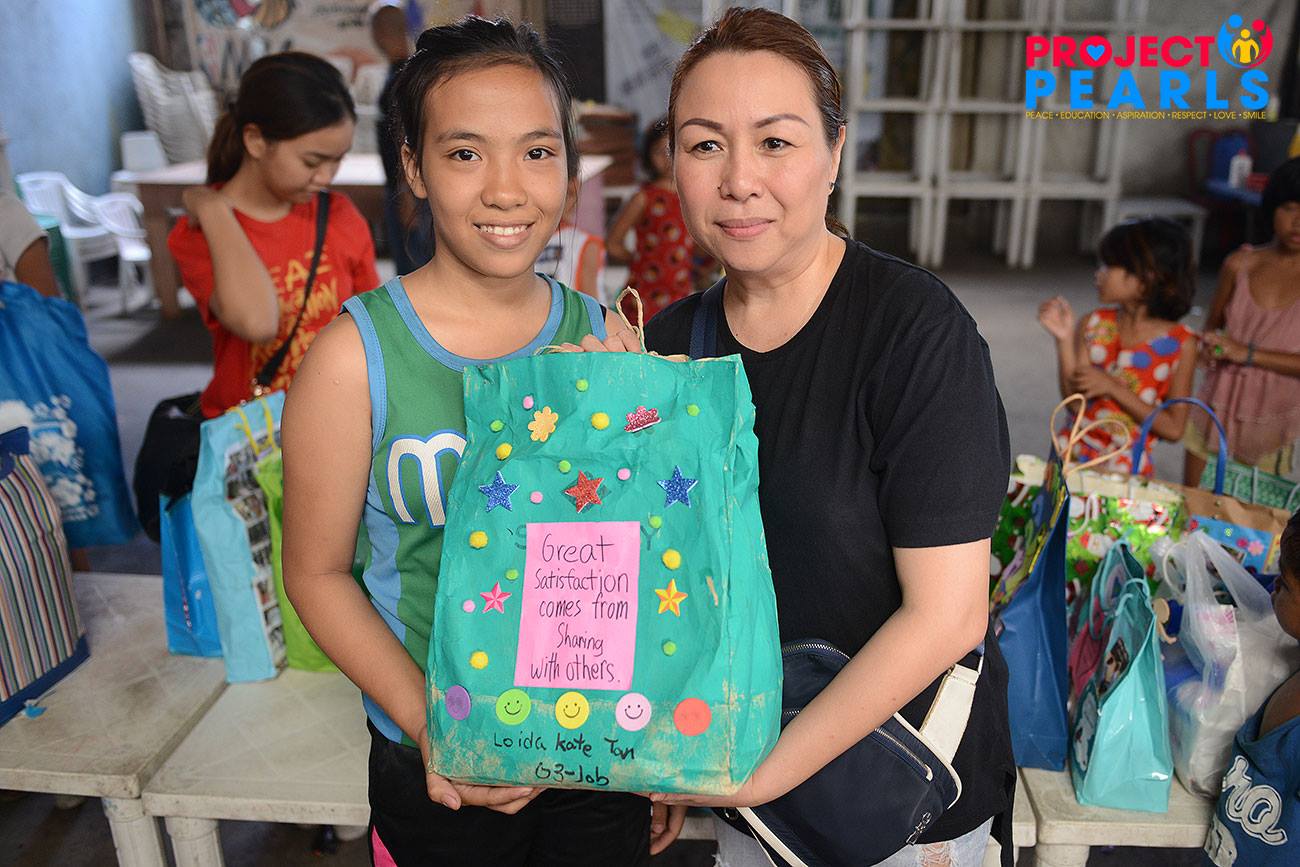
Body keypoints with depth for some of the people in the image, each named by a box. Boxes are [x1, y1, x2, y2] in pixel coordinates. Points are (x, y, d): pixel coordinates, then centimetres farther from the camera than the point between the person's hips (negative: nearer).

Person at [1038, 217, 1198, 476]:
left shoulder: (1181, 343, -8)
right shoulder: (1093, 324, -3)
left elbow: (1173, 429, -10)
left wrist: (1112, 387, -17)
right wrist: (1065, 340, -16)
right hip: (1072, 457, 2)